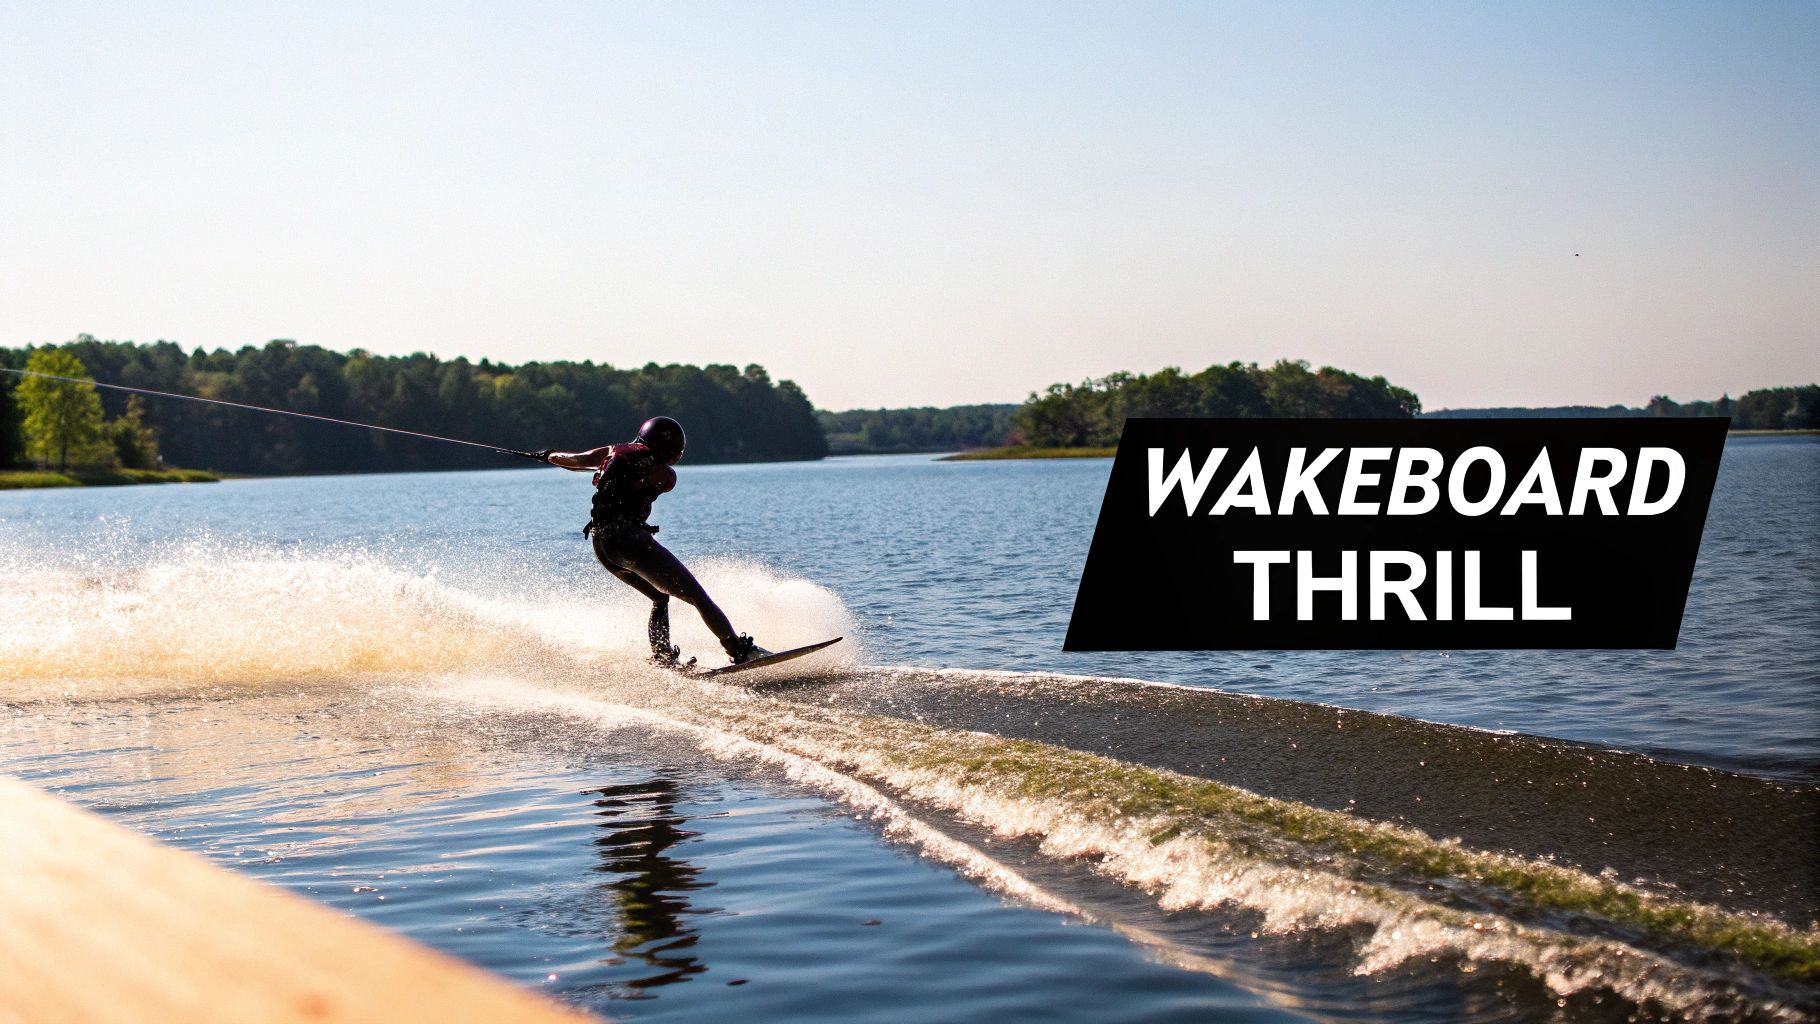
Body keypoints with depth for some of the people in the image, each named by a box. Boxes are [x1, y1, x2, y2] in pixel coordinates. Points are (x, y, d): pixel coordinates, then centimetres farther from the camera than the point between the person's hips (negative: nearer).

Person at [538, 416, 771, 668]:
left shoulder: (614, 451, 14)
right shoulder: (665, 474, 2)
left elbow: (577, 460, 13)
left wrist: (550, 456, 31)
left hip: (600, 542, 7)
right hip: (630, 538, -7)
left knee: (660, 598, 26)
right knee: (698, 597, -3)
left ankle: (663, 659, 17)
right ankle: (741, 650, -10)